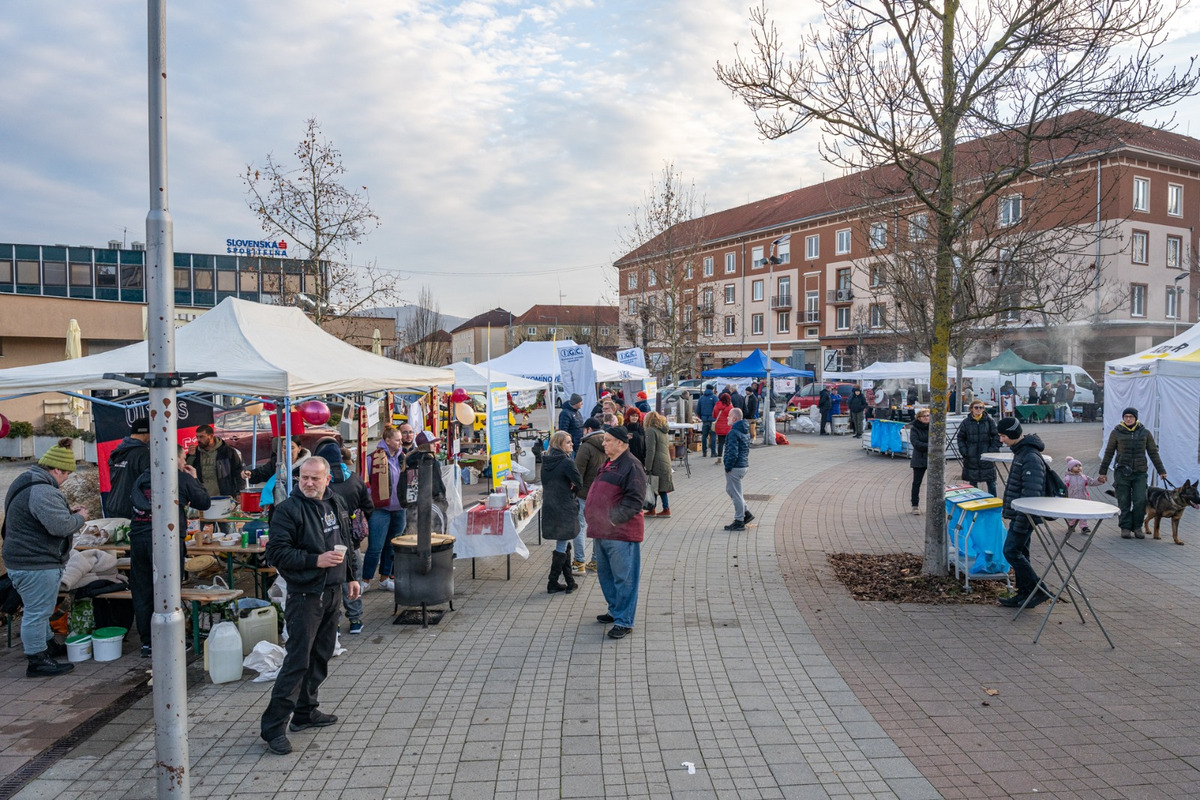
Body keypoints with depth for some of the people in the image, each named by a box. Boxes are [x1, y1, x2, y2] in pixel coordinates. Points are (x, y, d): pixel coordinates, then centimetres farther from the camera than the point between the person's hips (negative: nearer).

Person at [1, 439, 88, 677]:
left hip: (23, 559, 12)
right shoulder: (42, 492, -25)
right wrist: (80, 517, -11)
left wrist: (67, 511, 11)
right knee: (37, 611, -3)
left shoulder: (27, 483, 12)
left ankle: (48, 644, 39)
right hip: (36, 564, -12)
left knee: (38, 610, 24)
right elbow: (61, 526, -29)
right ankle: (37, 661, 5)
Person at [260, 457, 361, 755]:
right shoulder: (288, 509, -13)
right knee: (297, 660, -7)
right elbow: (277, 552, -17)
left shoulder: (336, 504, 9)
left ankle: (305, 711, 29)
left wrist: (352, 576, 18)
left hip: (332, 592, 7)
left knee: (321, 655, 15)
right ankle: (273, 726, 1)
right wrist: (316, 560, -23)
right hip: (304, 596, -7)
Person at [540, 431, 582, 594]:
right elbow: (579, 483, -14)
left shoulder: (546, 461, 6)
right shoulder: (566, 462, -17)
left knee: (564, 544, 17)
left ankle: (570, 582, 23)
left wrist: (566, 488, 4)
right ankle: (552, 583, 6)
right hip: (564, 508, -8)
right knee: (562, 547, 3)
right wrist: (572, 489, 6)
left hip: (549, 506, 8)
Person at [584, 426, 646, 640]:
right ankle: (615, 611, 35)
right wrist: (591, 515, 17)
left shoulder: (631, 466, -13)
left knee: (623, 578, -2)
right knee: (605, 574, 19)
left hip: (620, 533, -10)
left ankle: (624, 622, 4)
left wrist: (613, 518, -25)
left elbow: (634, 500, -20)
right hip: (601, 532, 10)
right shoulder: (608, 465, 17)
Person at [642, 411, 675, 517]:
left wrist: (648, 467, -14)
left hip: (656, 464, -8)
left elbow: (651, 450, -15)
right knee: (662, 488, 13)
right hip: (666, 462, 8)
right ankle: (666, 509, 14)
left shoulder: (651, 431, -10)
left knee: (653, 487, 1)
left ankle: (652, 510, 7)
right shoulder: (665, 431, 16)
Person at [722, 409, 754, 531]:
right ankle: (746, 513, 22)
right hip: (744, 465, 10)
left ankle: (739, 522, 7)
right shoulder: (745, 430, 11)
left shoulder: (734, 432, -20)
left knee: (735, 493, 0)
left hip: (735, 467, -10)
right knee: (730, 489, 22)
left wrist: (728, 467, -13)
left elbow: (733, 452, -24)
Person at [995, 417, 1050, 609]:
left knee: (1011, 551, -8)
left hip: (1024, 515, -10)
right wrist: (1009, 511, 24)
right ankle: (1024, 594, 20)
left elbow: (1031, 493, -24)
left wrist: (1020, 522, -23)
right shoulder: (1020, 452, 13)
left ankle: (1038, 591, 0)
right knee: (1019, 552, 13)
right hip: (1018, 514, 10)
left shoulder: (1031, 458, -21)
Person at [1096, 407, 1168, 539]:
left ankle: (1137, 527, 9)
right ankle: (1125, 528, 10)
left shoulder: (1145, 432, 6)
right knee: (1124, 502, 1)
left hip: (1140, 473, 1)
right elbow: (1109, 453, 7)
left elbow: (1153, 453, 12)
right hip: (1122, 472, -1)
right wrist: (1103, 472, 8)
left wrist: (1161, 471, 11)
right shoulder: (1116, 432, 2)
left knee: (1140, 501, -5)